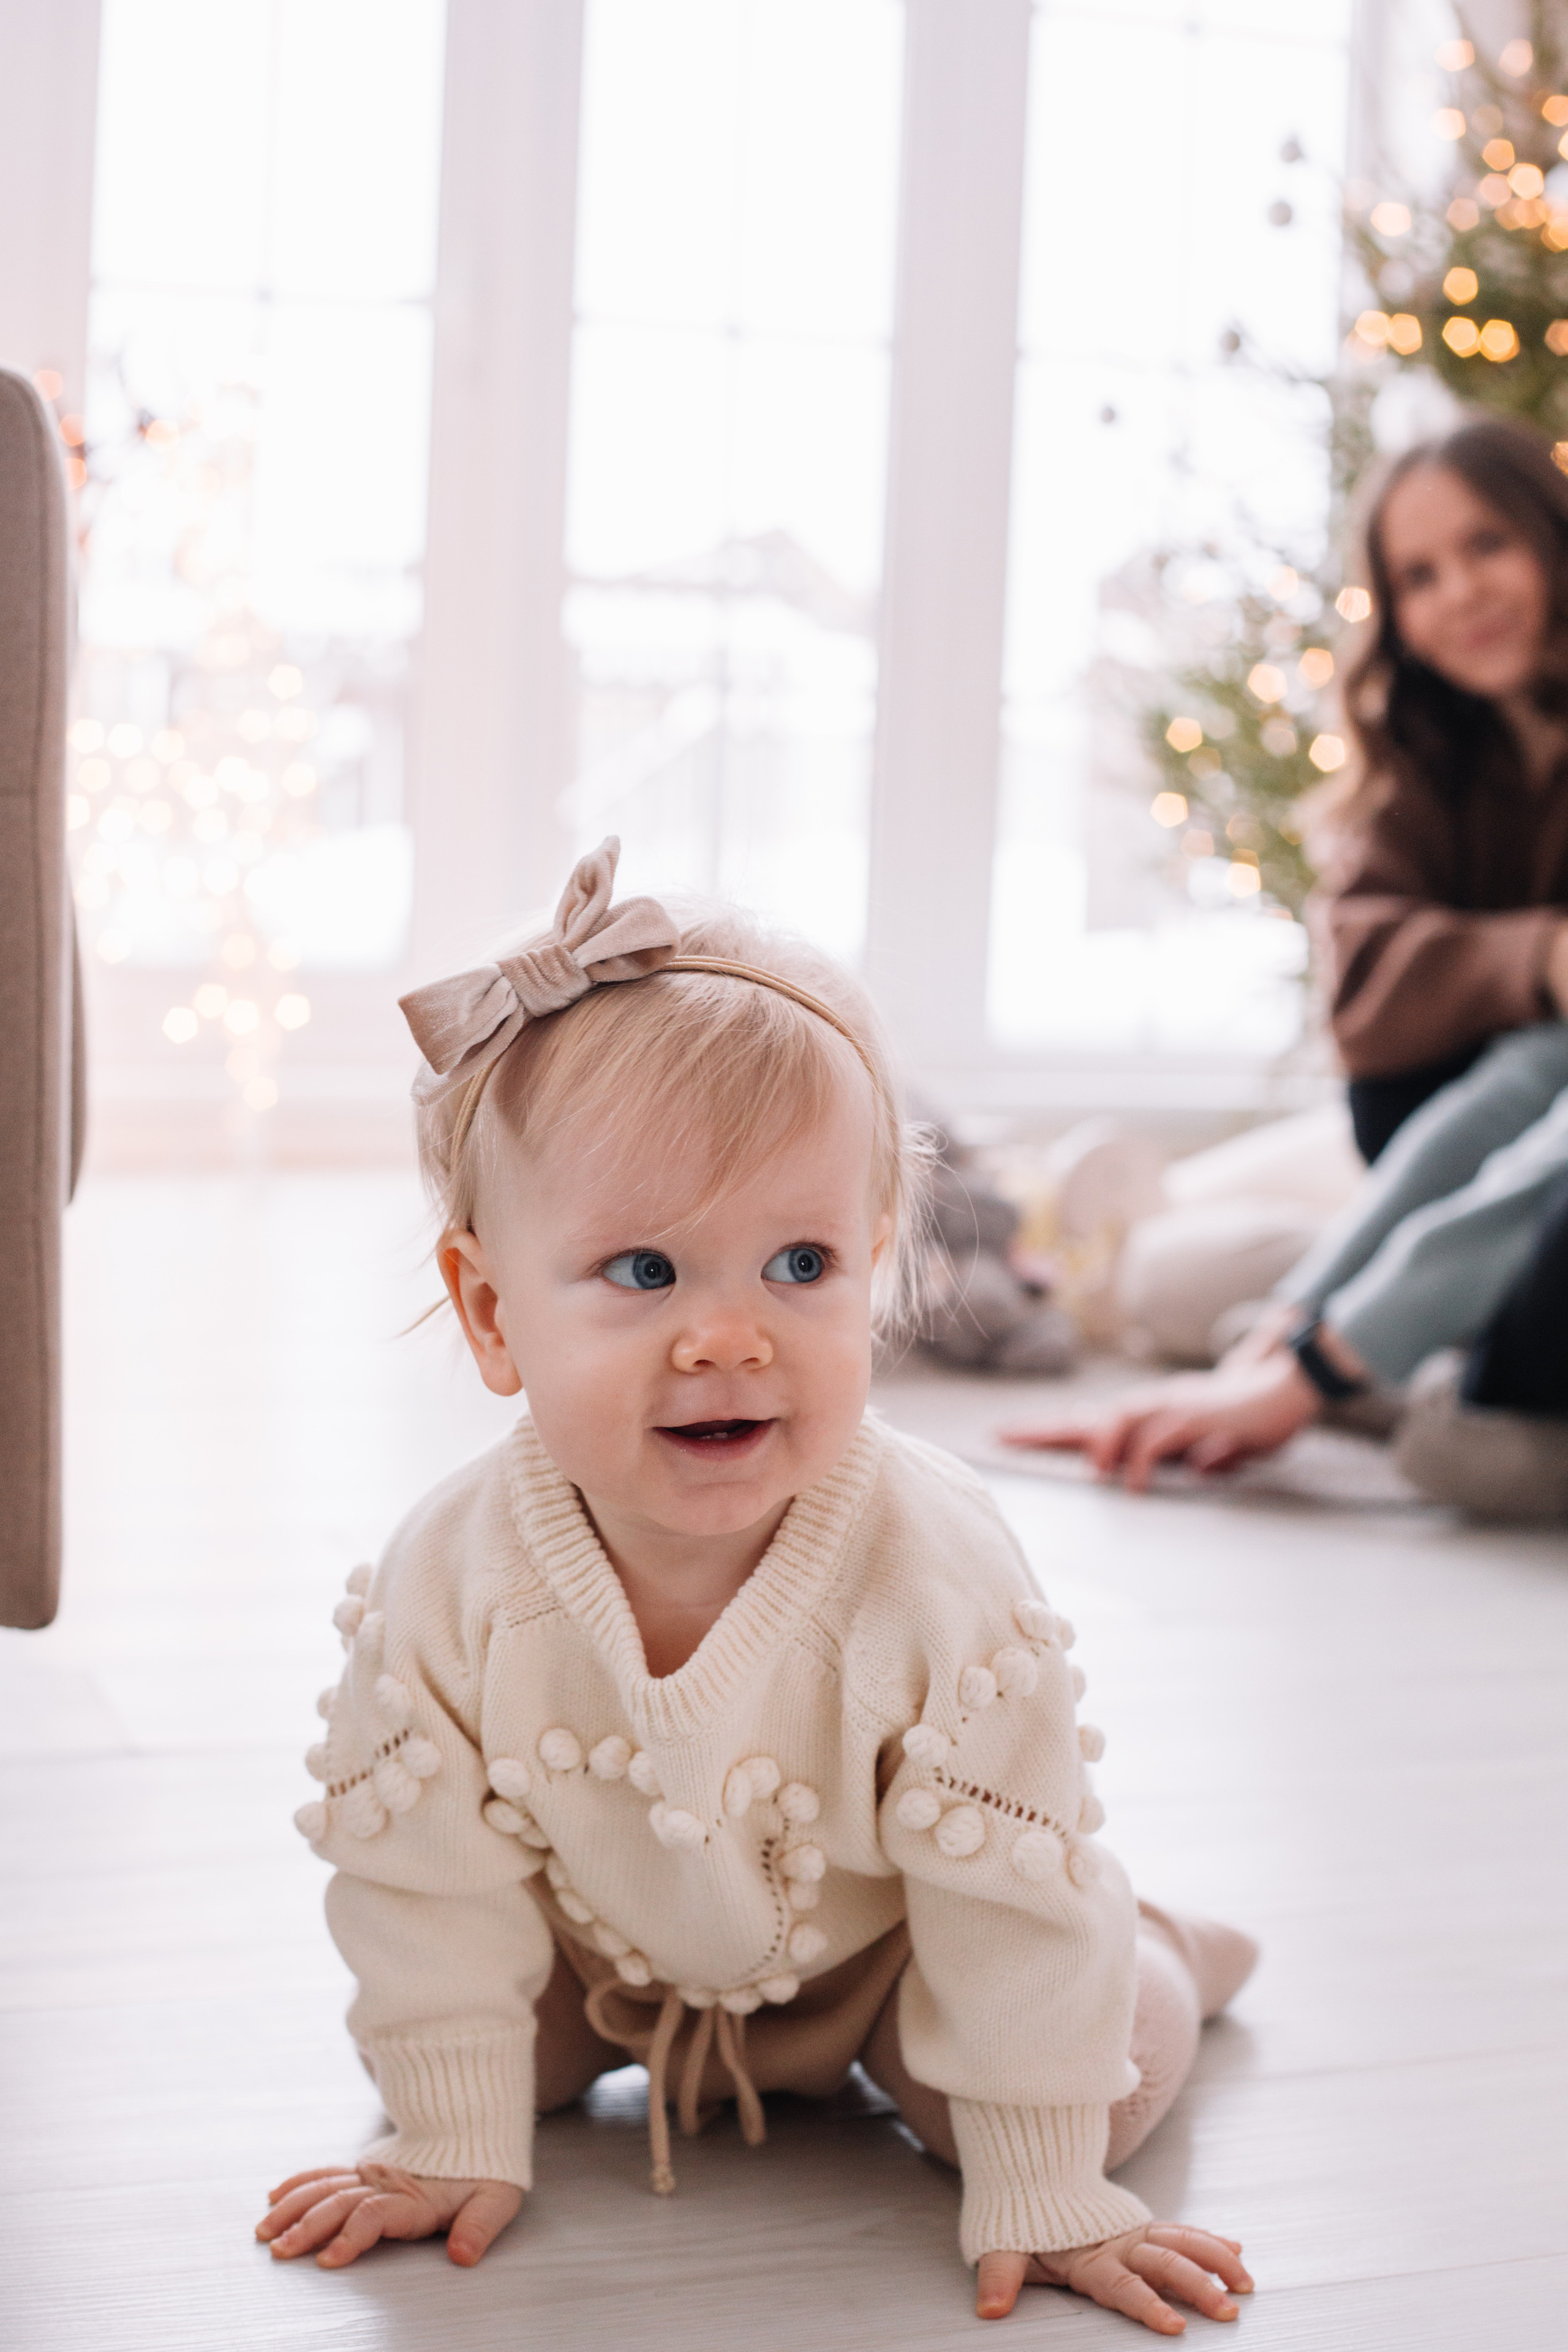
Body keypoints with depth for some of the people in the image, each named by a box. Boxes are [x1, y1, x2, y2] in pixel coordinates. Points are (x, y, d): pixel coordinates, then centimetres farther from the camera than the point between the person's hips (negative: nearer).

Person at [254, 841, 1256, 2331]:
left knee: (1120, 2077, -13)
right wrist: (458, 2148, -11)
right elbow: (429, 1877, -16)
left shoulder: (934, 1576, -38)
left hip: (881, 1941, -2)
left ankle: (1145, 1958, 23)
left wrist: (1040, 2198, -21)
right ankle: (621, 2040, 27)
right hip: (601, 1950, 2)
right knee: (397, 2045, -4)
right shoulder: (448, 1586, -32)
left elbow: (1018, 1893, -27)